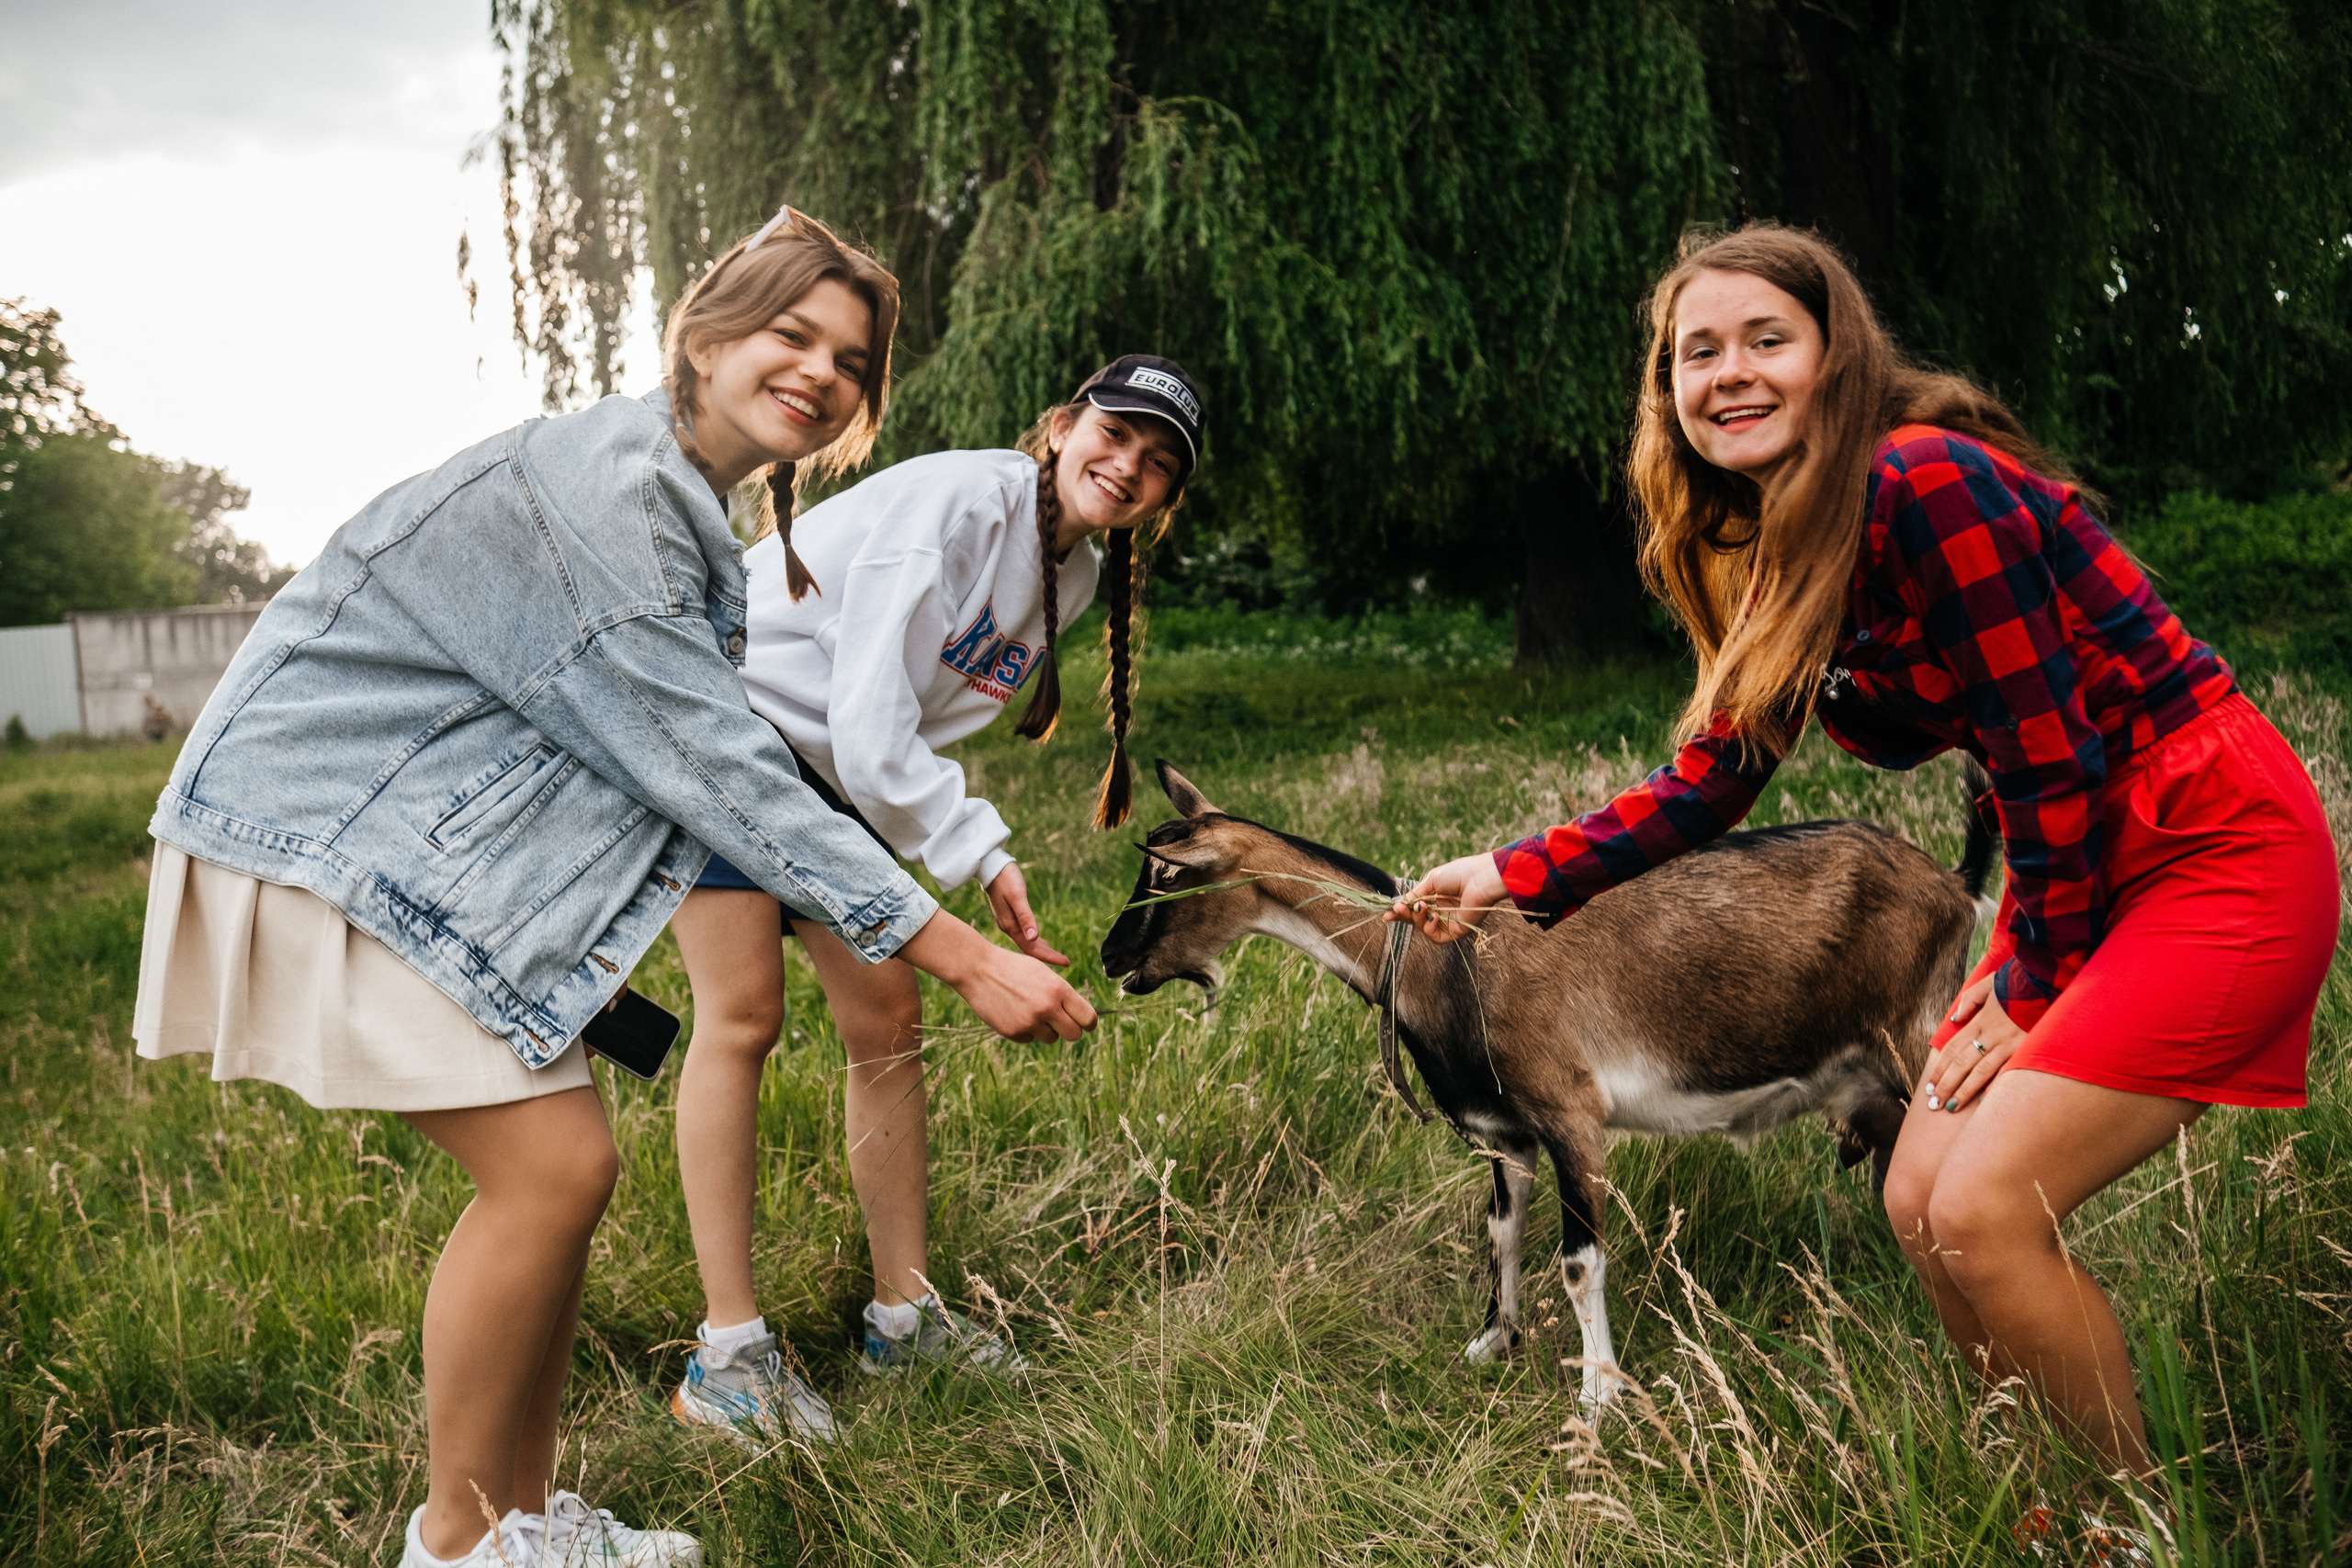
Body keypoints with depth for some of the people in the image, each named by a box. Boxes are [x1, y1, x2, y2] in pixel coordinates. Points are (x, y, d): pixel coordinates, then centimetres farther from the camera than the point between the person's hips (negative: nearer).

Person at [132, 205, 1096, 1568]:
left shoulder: (684, 505, 9)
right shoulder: (593, 482, -23)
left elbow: (691, 751, 14)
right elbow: (714, 765, -26)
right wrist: (961, 957, -26)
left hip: (447, 839, 10)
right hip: (324, 829, -10)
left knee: (564, 1159, 8)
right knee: (552, 1163, -13)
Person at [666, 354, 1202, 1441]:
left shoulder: (1075, 578, 3)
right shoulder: (959, 501, -24)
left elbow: (905, 729, 8)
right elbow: (870, 729, -28)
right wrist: (981, 856, -24)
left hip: (828, 775, 8)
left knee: (889, 1019, 4)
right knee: (742, 1016, -14)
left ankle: (902, 1314, 16)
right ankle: (727, 1354, -8)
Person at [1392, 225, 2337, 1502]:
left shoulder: (1924, 485, -23)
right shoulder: (1777, 551, 5)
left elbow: (2048, 758, -20)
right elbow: (1710, 781, 11)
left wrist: (2033, 991, -8)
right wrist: (1514, 876, 5)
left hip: (2218, 859, -9)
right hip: (2079, 876, 9)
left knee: (1981, 1213, -14)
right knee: (1919, 1205, 5)